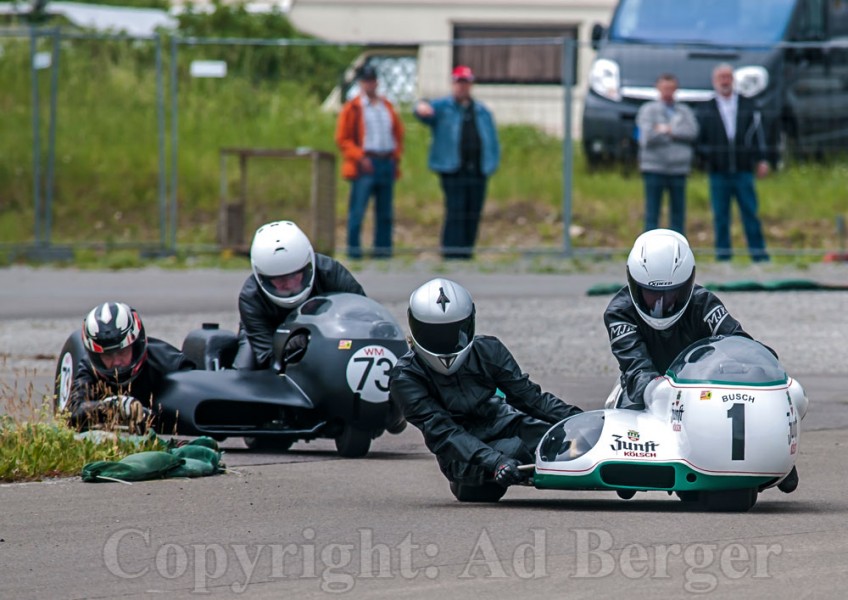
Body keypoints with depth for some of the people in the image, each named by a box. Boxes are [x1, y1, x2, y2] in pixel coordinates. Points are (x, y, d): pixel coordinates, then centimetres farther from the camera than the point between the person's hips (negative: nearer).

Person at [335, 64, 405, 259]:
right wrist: (360, 157, -13)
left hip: (387, 162, 5)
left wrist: (396, 154, 9)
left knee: (385, 211, 6)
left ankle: (382, 248, 11)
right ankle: (353, 248, -6)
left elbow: (398, 132, 24)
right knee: (357, 210, -9)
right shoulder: (352, 108, 1)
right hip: (364, 164, -5)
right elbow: (342, 138, -3)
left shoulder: (387, 107, 16)